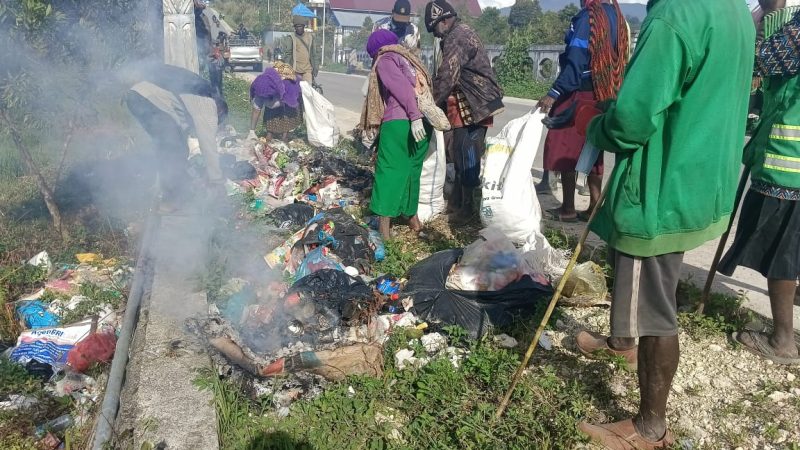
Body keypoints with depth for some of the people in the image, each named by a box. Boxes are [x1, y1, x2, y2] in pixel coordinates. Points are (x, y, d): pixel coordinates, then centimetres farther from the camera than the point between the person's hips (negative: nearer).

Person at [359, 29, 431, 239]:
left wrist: (414, 117, -22)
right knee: (412, 169, 18)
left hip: (398, 122, -7)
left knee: (389, 170, -2)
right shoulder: (409, 58, 27)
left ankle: (385, 224, -6)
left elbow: (402, 87, -12)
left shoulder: (384, 60, 5)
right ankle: (412, 215, 26)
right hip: (424, 122, 7)